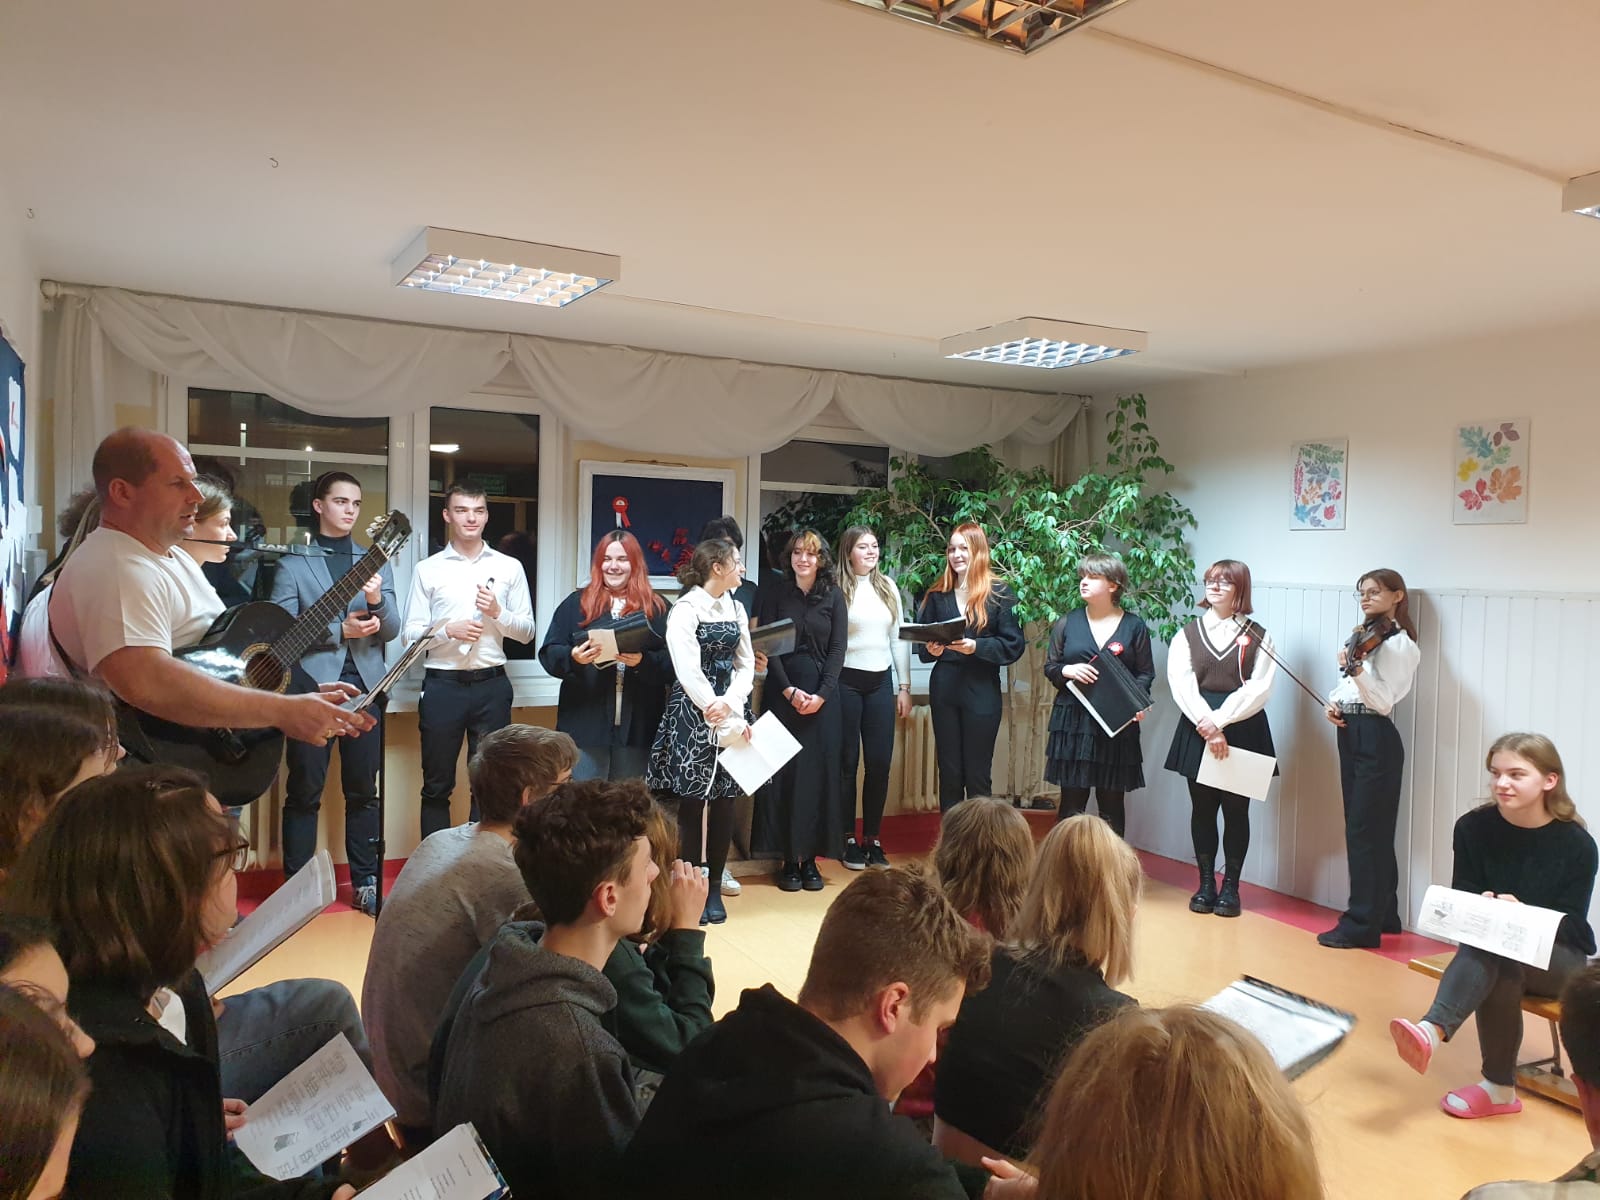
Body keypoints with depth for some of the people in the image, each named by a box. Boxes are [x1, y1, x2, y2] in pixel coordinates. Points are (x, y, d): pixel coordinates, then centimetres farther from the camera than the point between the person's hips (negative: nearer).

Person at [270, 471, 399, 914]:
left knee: (363, 791, 7)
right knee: (304, 791, 2)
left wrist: (377, 601, -14)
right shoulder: (292, 563, 4)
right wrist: (338, 630, -14)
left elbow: (391, 631, 6)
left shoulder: (377, 562, 13)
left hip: (365, 686, 3)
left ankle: (366, 882, 15)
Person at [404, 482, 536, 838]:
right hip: (442, 684, -1)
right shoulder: (428, 569, 5)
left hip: (491, 684, 1)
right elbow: (411, 633, 2)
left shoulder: (509, 567, 7)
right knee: (437, 785, 8)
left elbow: (527, 631, 7)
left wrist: (498, 612, -10)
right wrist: (448, 630, -15)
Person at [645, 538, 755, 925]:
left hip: (731, 710, 6)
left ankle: (713, 886, 16)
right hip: (693, 712, -6)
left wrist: (731, 702, -11)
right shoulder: (685, 609, -7)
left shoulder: (736, 609, 13)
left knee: (725, 798, 5)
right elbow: (689, 672, -13)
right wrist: (725, 722, -15)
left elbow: (745, 663, 8)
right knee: (692, 798, -1)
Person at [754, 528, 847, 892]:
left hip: (822, 694, 1)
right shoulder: (774, 593, 3)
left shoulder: (833, 596, 5)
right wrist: (789, 691, -11)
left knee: (819, 772, 1)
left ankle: (810, 858, 9)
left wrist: (821, 694, -10)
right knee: (785, 772, -1)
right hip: (783, 692, -1)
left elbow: (837, 648, 1)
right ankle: (788, 858, 6)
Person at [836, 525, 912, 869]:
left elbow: (899, 638, 12)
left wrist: (904, 686, 10)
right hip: (847, 682, -4)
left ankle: (872, 839, 16)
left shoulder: (888, 587, 9)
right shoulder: (837, 589, -6)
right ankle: (848, 840, 15)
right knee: (847, 763, 5)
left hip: (881, 682, 4)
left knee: (880, 763, 4)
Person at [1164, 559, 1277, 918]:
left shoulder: (1257, 637, 4)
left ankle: (1230, 886, 16)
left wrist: (1220, 719, -18)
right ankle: (1206, 883, 18)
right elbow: (1181, 685, -4)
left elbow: (1259, 689, -8)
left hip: (1243, 732, -1)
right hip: (1197, 731, 2)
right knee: (1202, 808, 6)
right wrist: (1207, 725, -17)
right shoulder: (1188, 634, 8)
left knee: (1236, 810, 3)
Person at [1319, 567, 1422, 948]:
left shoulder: (1398, 644, -9)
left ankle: (1362, 924, -1)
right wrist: (1334, 701, -2)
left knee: (1365, 831, -7)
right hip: (1350, 735, 9)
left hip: (1375, 739, -8)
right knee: (1368, 829, 14)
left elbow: (1384, 700, -18)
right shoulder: (1363, 636, 16)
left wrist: (1355, 670, -31)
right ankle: (1383, 914, 24)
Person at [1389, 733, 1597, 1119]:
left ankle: (1434, 1029, -46)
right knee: (1497, 971, -35)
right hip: (1490, 945, 2)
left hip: (1560, 957, -2)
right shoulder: (1474, 828, -6)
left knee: (1495, 951, -35)